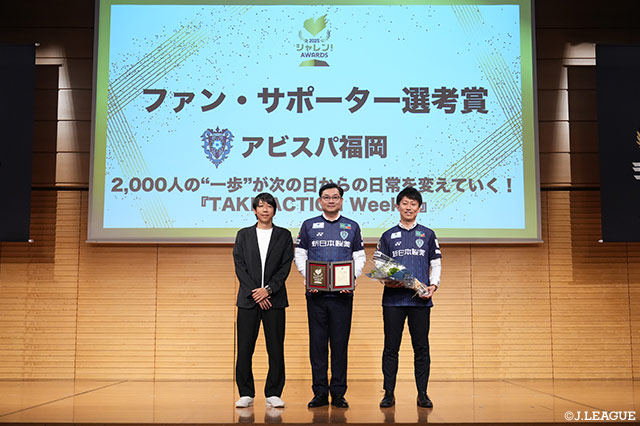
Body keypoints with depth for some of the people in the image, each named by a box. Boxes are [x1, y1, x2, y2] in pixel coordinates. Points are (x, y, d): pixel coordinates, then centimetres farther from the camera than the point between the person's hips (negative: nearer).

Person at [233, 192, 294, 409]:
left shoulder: (284, 235, 8)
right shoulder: (243, 235, 10)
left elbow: (285, 267, 0)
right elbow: (239, 267, 2)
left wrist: (267, 289, -12)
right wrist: (255, 293, -9)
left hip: (274, 299, 0)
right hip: (248, 299, 1)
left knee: (276, 348, 0)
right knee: (244, 348, 0)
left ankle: (273, 393, 10)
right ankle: (246, 394, 10)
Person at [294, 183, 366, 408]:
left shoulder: (352, 227, 11)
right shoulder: (308, 225, 9)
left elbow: (360, 257, 11)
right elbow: (300, 255, 8)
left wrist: (352, 277, -7)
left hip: (342, 294, 0)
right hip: (316, 293, 0)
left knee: (340, 343, 2)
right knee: (317, 342, 2)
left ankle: (338, 392, 10)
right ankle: (320, 392, 10)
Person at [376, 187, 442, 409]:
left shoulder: (428, 234, 12)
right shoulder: (388, 236, 11)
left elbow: (436, 264, 12)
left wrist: (434, 284, -4)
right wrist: (386, 281, -10)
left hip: (420, 299, 0)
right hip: (393, 299, 0)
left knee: (421, 347, 3)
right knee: (391, 347, 1)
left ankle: (422, 393, 11)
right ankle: (389, 393, 9)